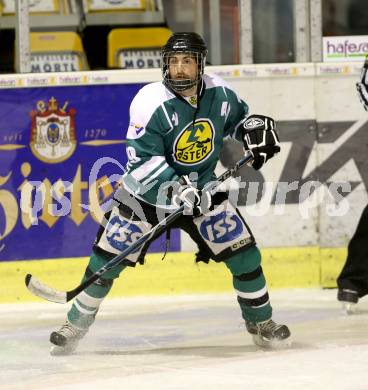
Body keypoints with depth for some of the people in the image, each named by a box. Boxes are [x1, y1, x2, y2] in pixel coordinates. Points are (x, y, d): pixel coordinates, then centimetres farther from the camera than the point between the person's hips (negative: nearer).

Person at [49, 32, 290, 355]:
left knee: (243, 252, -4)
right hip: (148, 191, -3)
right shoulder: (151, 102, -24)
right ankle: (77, 324, 14)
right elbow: (142, 161, -27)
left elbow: (240, 117, 14)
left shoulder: (220, 94, -10)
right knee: (107, 257, -4)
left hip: (203, 188, 3)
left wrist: (257, 130, -7)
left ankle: (261, 321, 16)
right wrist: (176, 190, -38)